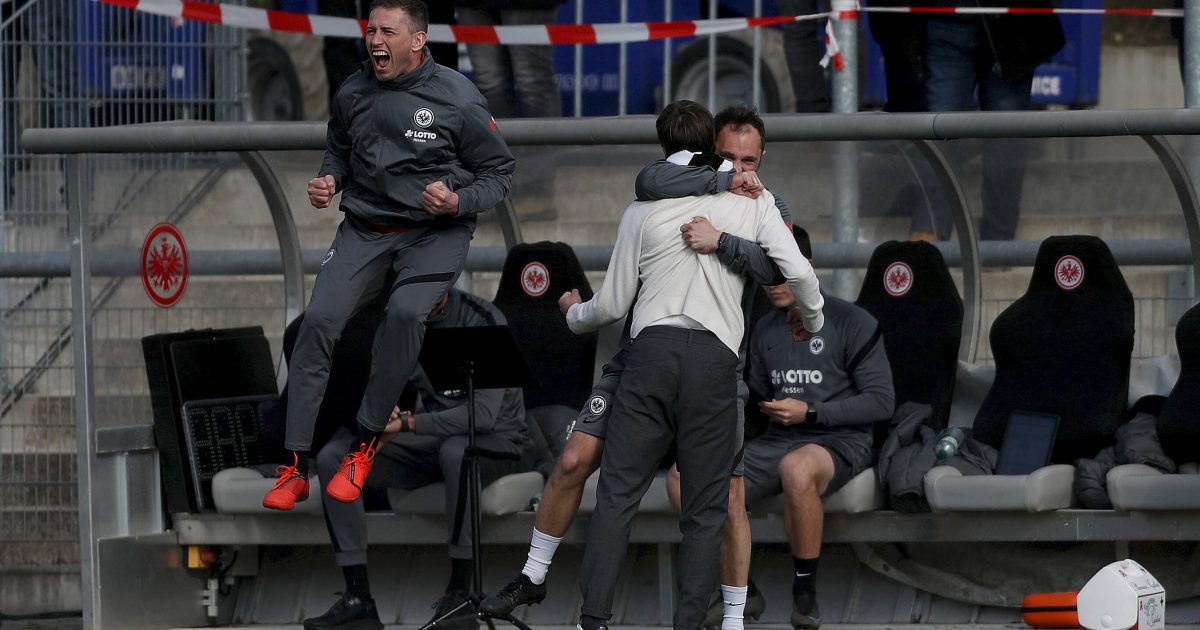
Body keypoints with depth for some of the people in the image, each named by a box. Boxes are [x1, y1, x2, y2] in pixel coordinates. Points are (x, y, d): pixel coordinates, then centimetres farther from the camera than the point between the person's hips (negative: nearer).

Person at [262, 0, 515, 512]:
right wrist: (330, 180, 2)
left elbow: (498, 173, -1)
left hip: (436, 232, -4)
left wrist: (458, 202, -19)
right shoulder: (353, 93, 2)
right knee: (319, 320, -16)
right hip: (366, 229, 4)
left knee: (405, 312, -32)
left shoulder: (458, 99, -10)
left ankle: (365, 446, -17)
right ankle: (295, 466, -10)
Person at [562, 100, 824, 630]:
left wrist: (574, 313, 39)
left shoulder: (643, 208, 13)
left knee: (617, 492, 0)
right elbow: (798, 272, 2)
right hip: (716, 356, 0)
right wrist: (812, 322, 22)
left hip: (653, 348, 0)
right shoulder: (751, 201, 11)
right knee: (705, 508, 4)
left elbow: (612, 304, 16)